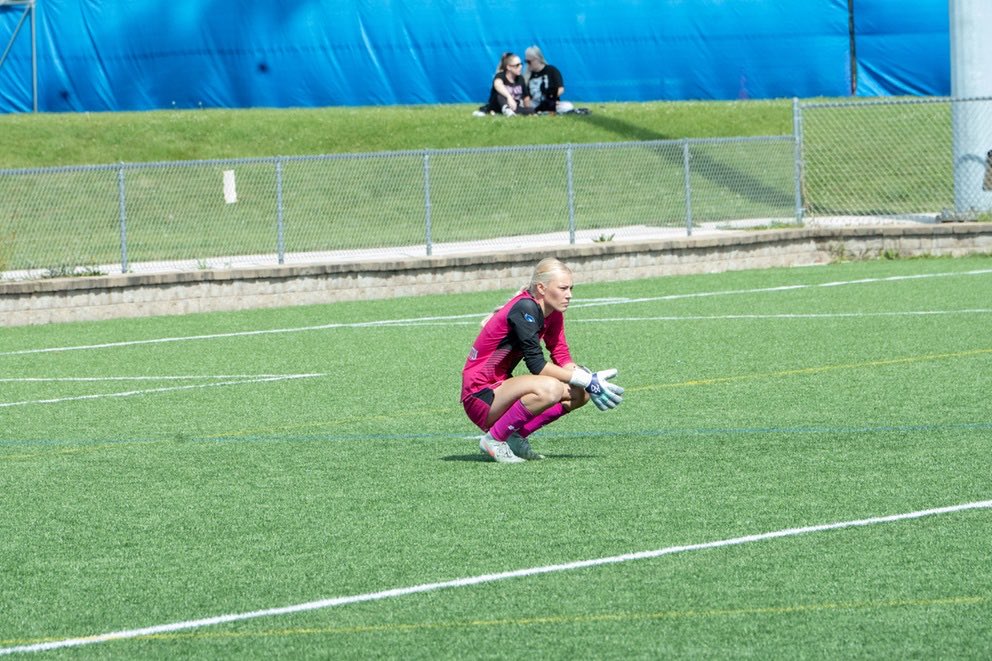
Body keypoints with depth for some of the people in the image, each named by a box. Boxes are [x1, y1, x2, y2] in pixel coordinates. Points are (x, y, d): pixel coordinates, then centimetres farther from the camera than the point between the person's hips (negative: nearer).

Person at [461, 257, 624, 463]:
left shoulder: (553, 314, 6)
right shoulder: (524, 309, -21)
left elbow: (563, 360, 5)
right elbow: (536, 365, -24)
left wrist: (590, 381, -14)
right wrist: (588, 381, -23)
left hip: (499, 388, 9)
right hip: (479, 398, -9)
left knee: (580, 393, 1)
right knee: (549, 388, -33)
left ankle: (516, 437, 5)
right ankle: (493, 439, -15)